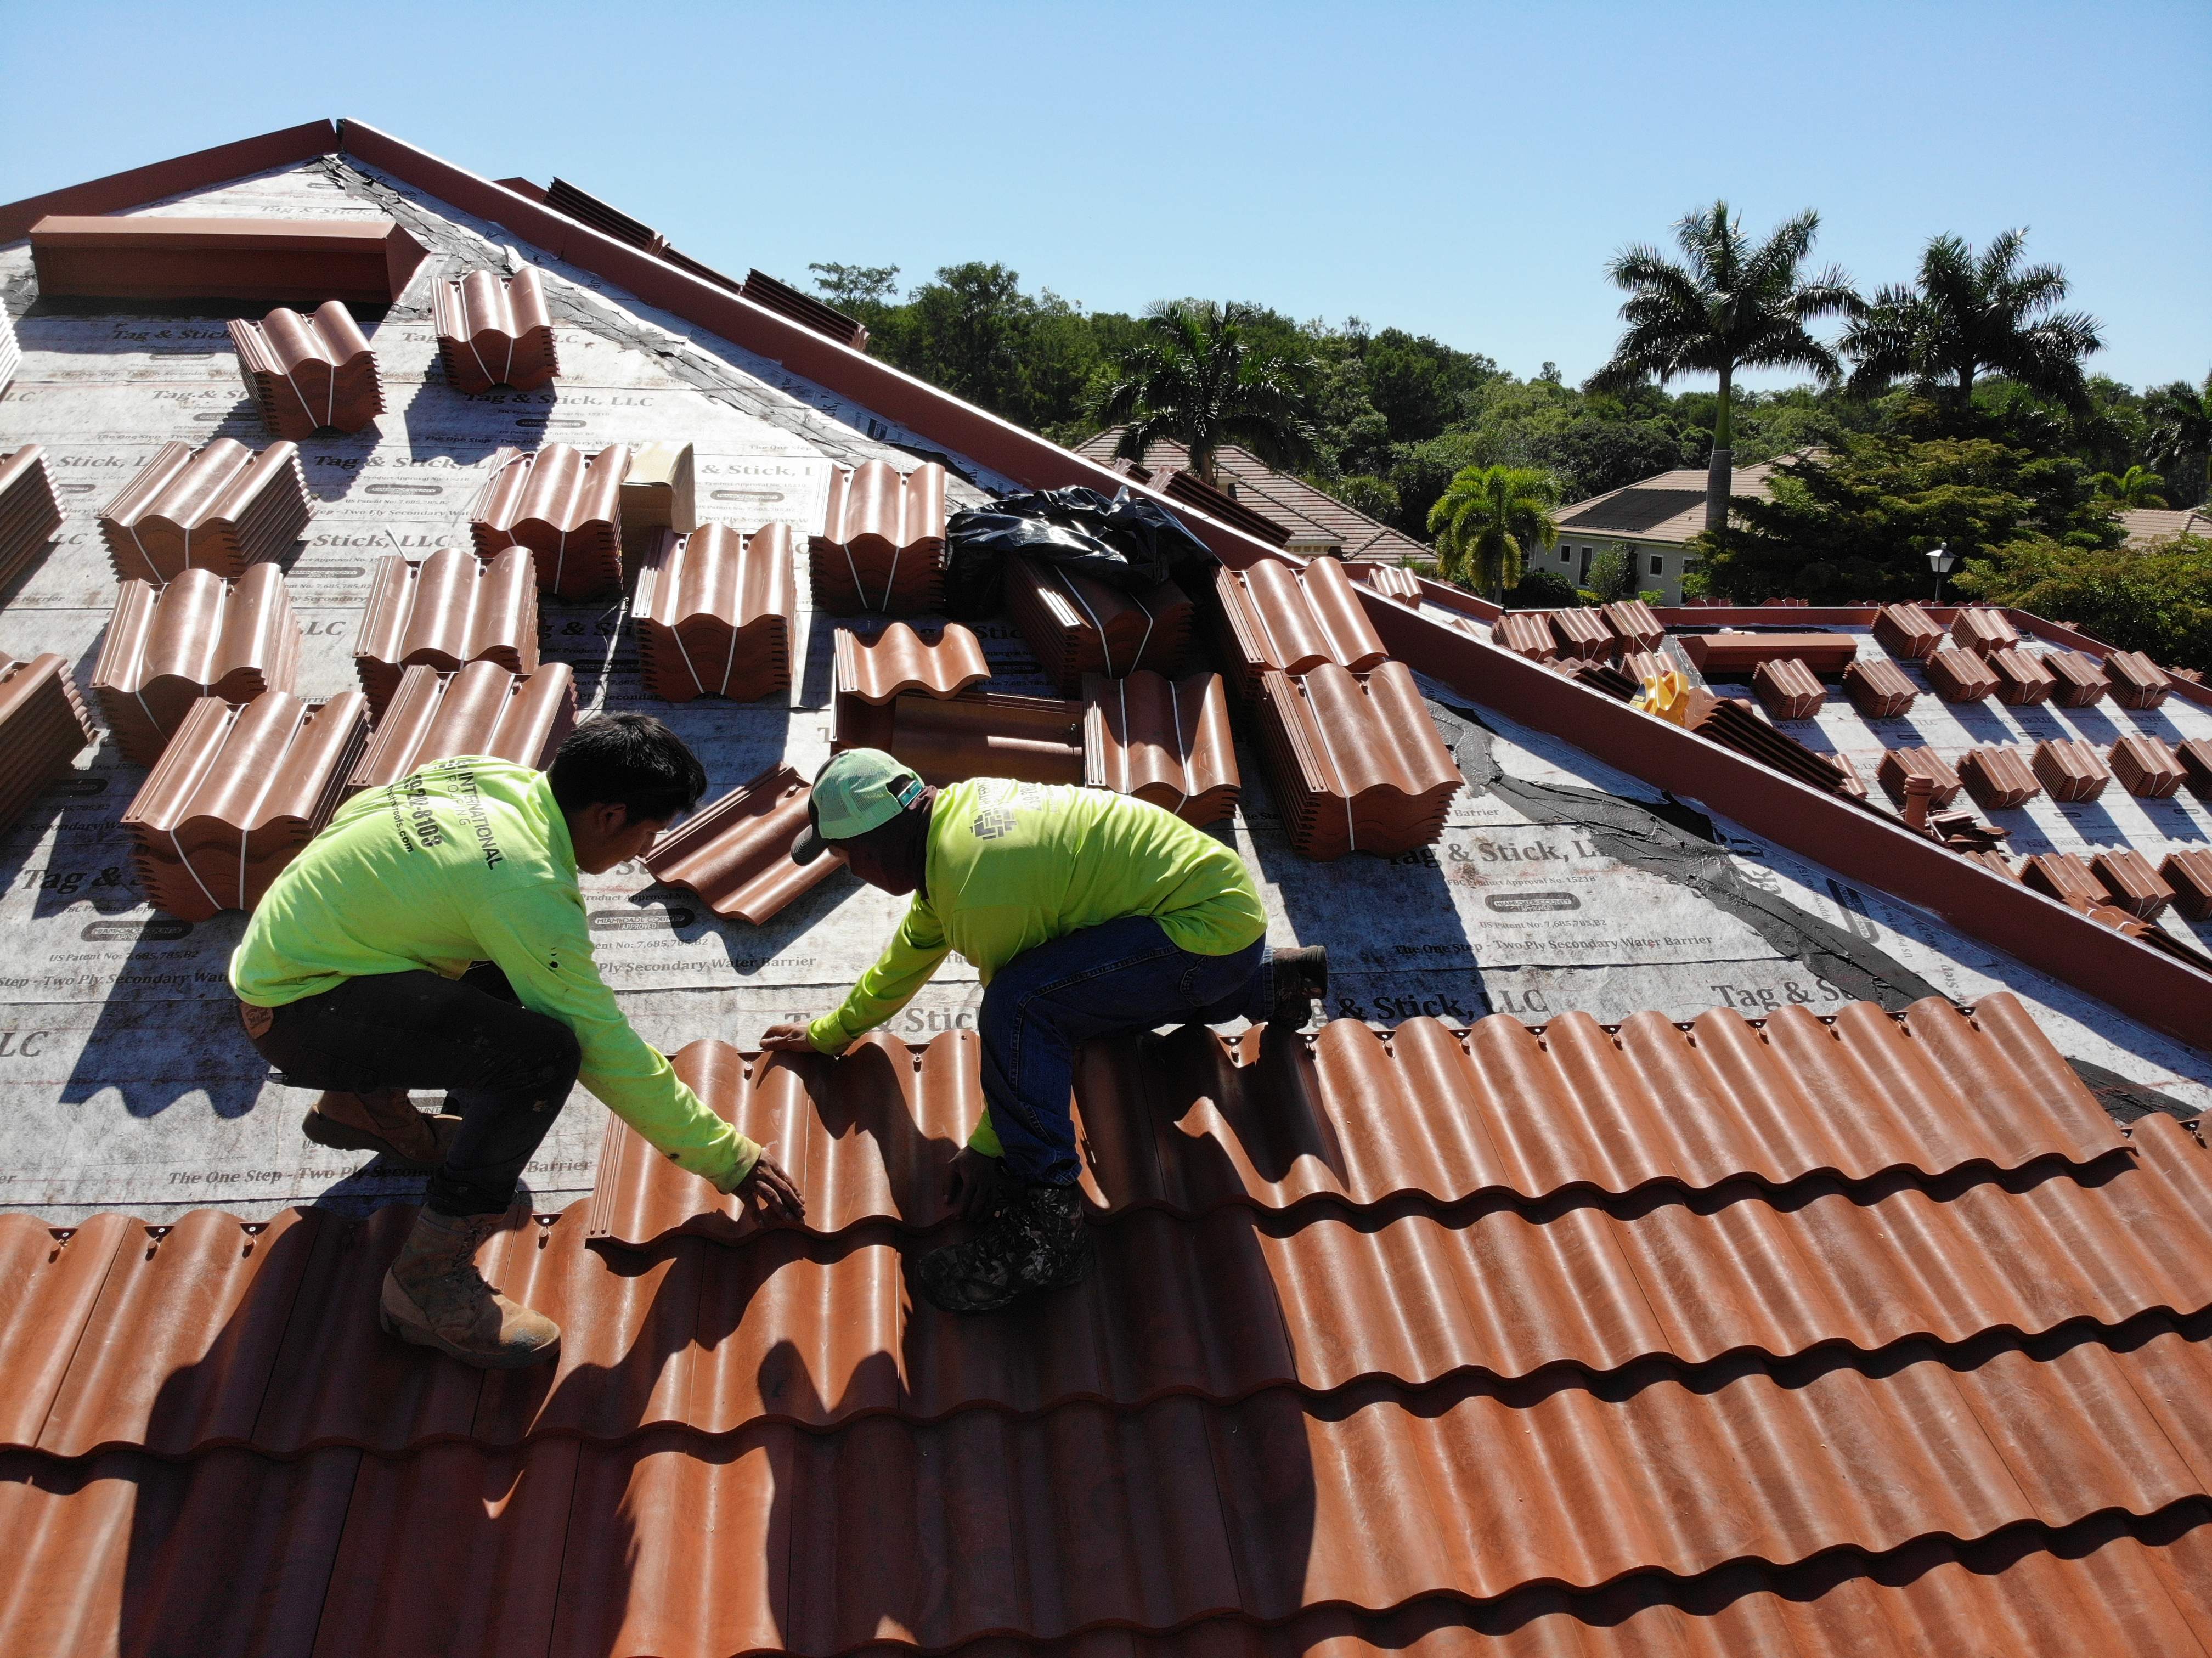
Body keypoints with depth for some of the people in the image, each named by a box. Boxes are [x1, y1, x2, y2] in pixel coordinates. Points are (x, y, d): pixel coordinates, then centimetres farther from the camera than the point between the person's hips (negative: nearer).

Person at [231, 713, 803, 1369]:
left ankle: (367, 1103, 27)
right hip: (292, 1013, -10)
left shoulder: (499, 777, -4)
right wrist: (729, 1158, -13)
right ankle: (428, 1283, -13)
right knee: (543, 1051, -27)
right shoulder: (527, 888, -28)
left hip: (289, 942, 10)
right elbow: (607, 1051, -23)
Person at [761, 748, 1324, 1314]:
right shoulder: (957, 806, 5)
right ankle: (1268, 982, 36)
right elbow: (912, 952, 20)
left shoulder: (981, 889, -23)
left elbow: (1017, 1011, -11)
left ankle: (1046, 1224, -16)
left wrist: (987, 1148, 2)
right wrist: (829, 1032, 31)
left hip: (1215, 929, -10)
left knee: (1023, 1004, -26)